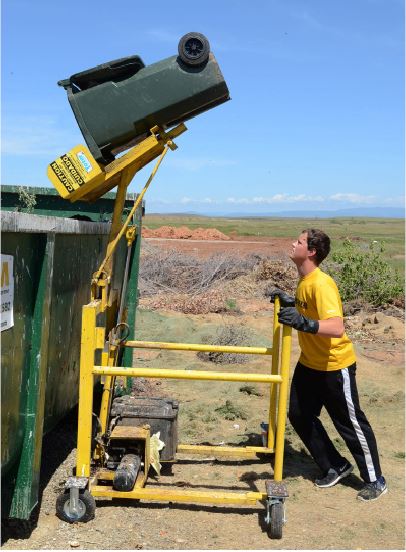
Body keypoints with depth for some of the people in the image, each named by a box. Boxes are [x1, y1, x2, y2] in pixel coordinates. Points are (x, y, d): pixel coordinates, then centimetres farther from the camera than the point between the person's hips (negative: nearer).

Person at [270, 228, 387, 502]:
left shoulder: (322, 283, -27)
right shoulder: (305, 281, 1)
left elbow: (336, 327, -38)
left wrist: (303, 323, -50)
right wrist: (291, 302, 8)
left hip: (335, 365, -9)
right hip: (309, 362, 9)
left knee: (351, 423, 5)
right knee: (300, 415, 11)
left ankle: (375, 481, 24)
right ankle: (336, 466, 28)